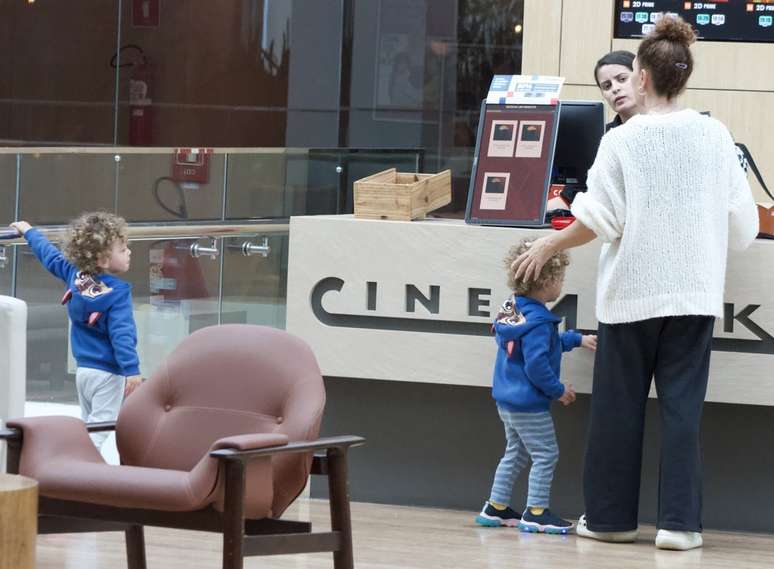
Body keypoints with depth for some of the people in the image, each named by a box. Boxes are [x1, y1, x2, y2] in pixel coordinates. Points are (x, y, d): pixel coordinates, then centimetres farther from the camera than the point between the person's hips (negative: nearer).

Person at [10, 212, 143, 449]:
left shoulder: (75, 276, 1)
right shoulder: (118, 293, -20)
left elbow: (51, 256, 17)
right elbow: (121, 333, -27)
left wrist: (29, 232, 34)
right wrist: (131, 370, -29)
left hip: (83, 368, 8)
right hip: (108, 373, -8)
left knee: (88, 424, 17)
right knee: (100, 427, -10)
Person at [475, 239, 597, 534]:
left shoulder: (513, 310, 8)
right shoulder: (538, 321, -23)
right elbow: (536, 364, -26)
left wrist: (577, 339, 30)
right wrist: (559, 390, -14)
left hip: (507, 399, 10)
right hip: (529, 404, -10)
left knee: (516, 453, 19)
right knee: (545, 454, -1)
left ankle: (496, 507, 23)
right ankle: (536, 512, -1)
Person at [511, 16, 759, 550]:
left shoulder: (622, 140, -7)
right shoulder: (714, 135, 0)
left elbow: (598, 217, -7)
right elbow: (742, 220, 2)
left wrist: (549, 246, 8)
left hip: (632, 290, -1)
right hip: (694, 289, 2)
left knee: (619, 405, 9)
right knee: (683, 406, 3)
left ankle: (612, 516, 16)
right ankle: (680, 520, -2)